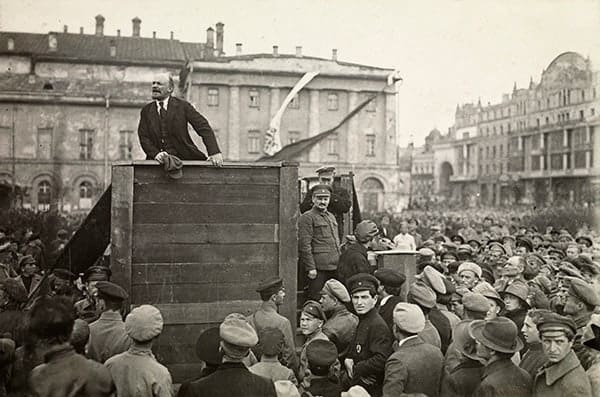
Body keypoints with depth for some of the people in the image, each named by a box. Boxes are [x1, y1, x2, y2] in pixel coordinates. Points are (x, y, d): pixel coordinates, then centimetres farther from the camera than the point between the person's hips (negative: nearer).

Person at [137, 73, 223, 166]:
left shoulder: (182, 105, 2)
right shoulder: (146, 111, 11)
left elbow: (204, 128, -4)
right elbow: (144, 138, 5)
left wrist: (214, 152, -18)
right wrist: (156, 154, -16)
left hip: (185, 158, -2)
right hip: (160, 161, 2)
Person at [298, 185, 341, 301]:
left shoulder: (331, 216, 19)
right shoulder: (307, 218, -6)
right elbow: (304, 244, -13)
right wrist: (310, 268, -17)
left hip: (334, 267, 8)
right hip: (319, 267, -8)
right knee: (315, 299, -5)